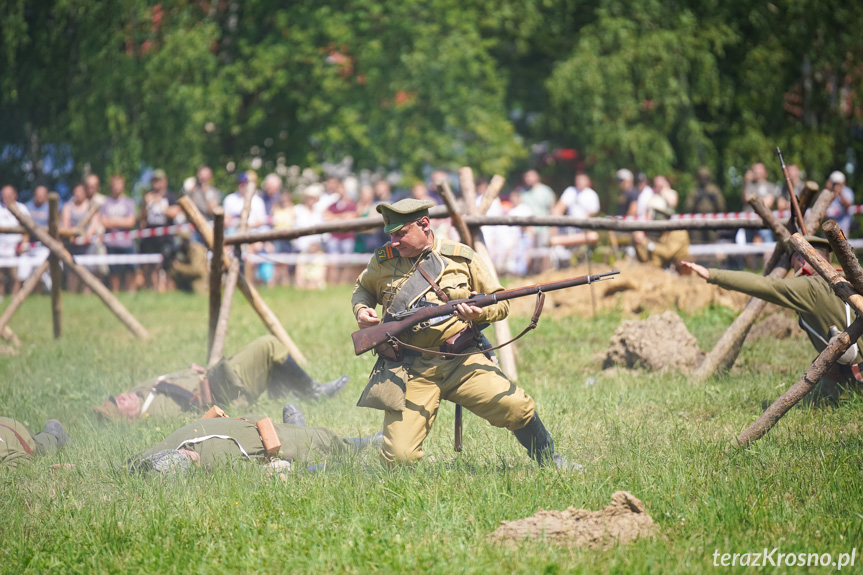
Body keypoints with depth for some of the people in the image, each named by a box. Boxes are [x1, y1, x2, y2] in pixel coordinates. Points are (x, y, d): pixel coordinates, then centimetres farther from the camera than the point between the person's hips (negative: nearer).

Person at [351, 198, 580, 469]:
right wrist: (361, 309, 6)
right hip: (409, 371, 0)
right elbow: (362, 288, 28)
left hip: (461, 361, 0)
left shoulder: (461, 257, 3)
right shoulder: (384, 261, 7)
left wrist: (479, 312, -13)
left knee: (517, 407, -17)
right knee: (399, 457, -15)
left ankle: (550, 461, 11)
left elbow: (500, 303, 10)